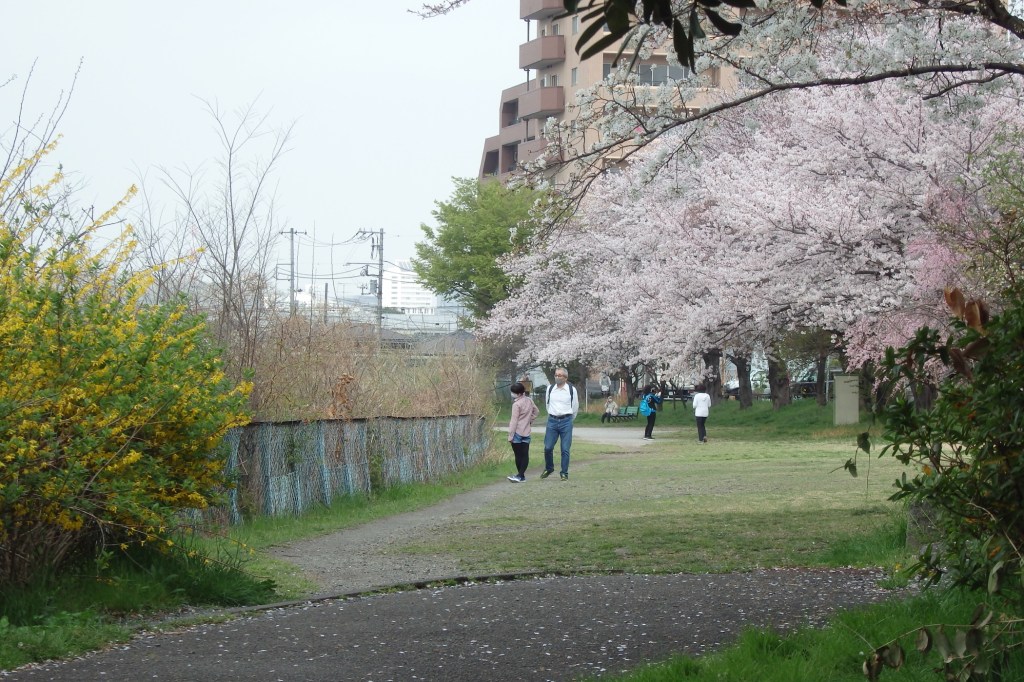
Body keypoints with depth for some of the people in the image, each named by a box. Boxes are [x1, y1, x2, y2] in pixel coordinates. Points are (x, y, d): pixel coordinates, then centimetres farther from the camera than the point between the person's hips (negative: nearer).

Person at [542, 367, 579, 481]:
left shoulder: (572, 390, -3)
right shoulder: (550, 389, 4)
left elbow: (575, 407, 9)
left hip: (566, 421, -2)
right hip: (552, 421, 2)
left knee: (565, 449, -2)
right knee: (548, 447, 0)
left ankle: (564, 473, 7)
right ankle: (549, 468, 22)